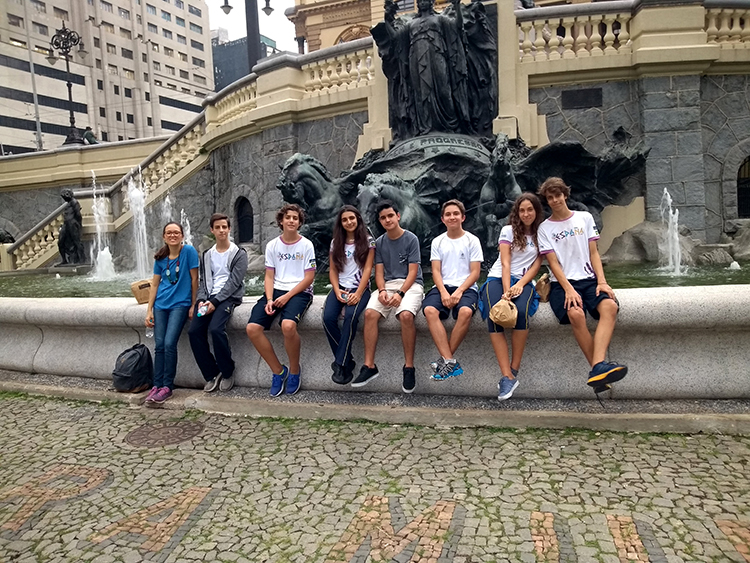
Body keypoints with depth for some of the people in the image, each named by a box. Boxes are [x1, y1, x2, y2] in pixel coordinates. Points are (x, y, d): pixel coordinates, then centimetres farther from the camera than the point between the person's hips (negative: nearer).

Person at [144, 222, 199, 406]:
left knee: (169, 344, -14)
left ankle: (167, 387, -3)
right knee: (159, 346, 0)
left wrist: (193, 305, -6)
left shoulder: (189, 251, -6)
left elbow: (194, 279, -5)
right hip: (161, 304, 5)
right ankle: (157, 386, 7)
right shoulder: (160, 258, 9)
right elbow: (155, 284, 12)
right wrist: (149, 310, 8)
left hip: (180, 303, -5)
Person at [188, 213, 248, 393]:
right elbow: (203, 281, 15)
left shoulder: (239, 254, 2)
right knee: (194, 331, -16)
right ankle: (211, 374, -2)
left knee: (215, 329, -29)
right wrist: (201, 300, -5)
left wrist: (215, 301, -17)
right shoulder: (207, 255, 18)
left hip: (229, 297, -5)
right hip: (209, 297, 5)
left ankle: (228, 372, -8)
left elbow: (233, 282, -7)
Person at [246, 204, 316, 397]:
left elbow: (309, 278, -4)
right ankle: (278, 371, 0)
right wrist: (269, 299, -9)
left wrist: (287, 296, -13)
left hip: (300, 292, -4)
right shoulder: (272, 245, 10)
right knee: (252, 328, -18)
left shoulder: (306, 245, 1)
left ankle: (294, 370, -8)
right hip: (276, 291, 4)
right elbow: (269, 276, 8)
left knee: (288, 325, -35)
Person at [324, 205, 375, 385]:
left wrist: (358, 293, -16)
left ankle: (340, 363, -24)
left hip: (360, 288, -3)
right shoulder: (336, 242, 12)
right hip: (340, 288, 3)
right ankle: (347, 360, -13)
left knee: (350, 316, -34)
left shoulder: (368, 241, 3)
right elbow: (332, 270, 10)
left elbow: (367, 269, -4)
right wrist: (337, 290, -8)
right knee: (328, 317, -26)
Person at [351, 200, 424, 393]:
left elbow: (413, 272, -6)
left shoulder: (411, 239, -1)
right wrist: (382, 290, -13)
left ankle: (409, 367, -21)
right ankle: (369, 366, -18)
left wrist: (400, 294, -19)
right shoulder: (379, 242, 12)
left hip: (410, 285, -4)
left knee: (406, 315, -34)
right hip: (388, 284, 4)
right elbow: (379, 272, 8)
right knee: (370, 313, -25)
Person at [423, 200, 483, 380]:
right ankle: (450, 362, -29)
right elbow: (436, 272, 5)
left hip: (466, 287, -2)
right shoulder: (437, 241, 12)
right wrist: (443, 292, -14)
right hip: (443, 286, 2)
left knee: (465, 311, -35)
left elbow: (475, 272, -1)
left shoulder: (472, 240, 6)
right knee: (429, 310, -31)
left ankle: (444, 359, -20)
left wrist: (459, 291, -16)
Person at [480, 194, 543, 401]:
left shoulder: (541, 235, 14)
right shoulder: (508, 230, 9)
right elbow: (505, 263, -3)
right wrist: (506, 291, -18)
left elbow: (536, 264, 5)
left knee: (521, 312, -35)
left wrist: (520, 285, -14)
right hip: (498, 278, -1)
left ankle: (514, 370, -23)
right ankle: (507, 376, -33)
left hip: (524, 281, 1)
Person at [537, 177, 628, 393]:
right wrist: (569, 289, -16)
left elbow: (594, 253, 10)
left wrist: (601, 281, -6)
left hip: (589, 279, 2)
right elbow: (553, 262, -1)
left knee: (610, 306, -31)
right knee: (575, 314, -35)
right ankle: (599, 368, -26)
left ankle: (598, 368, -43)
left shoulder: (585, 218, 14)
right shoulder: (545, 228, 9)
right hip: (562, 283, -2)